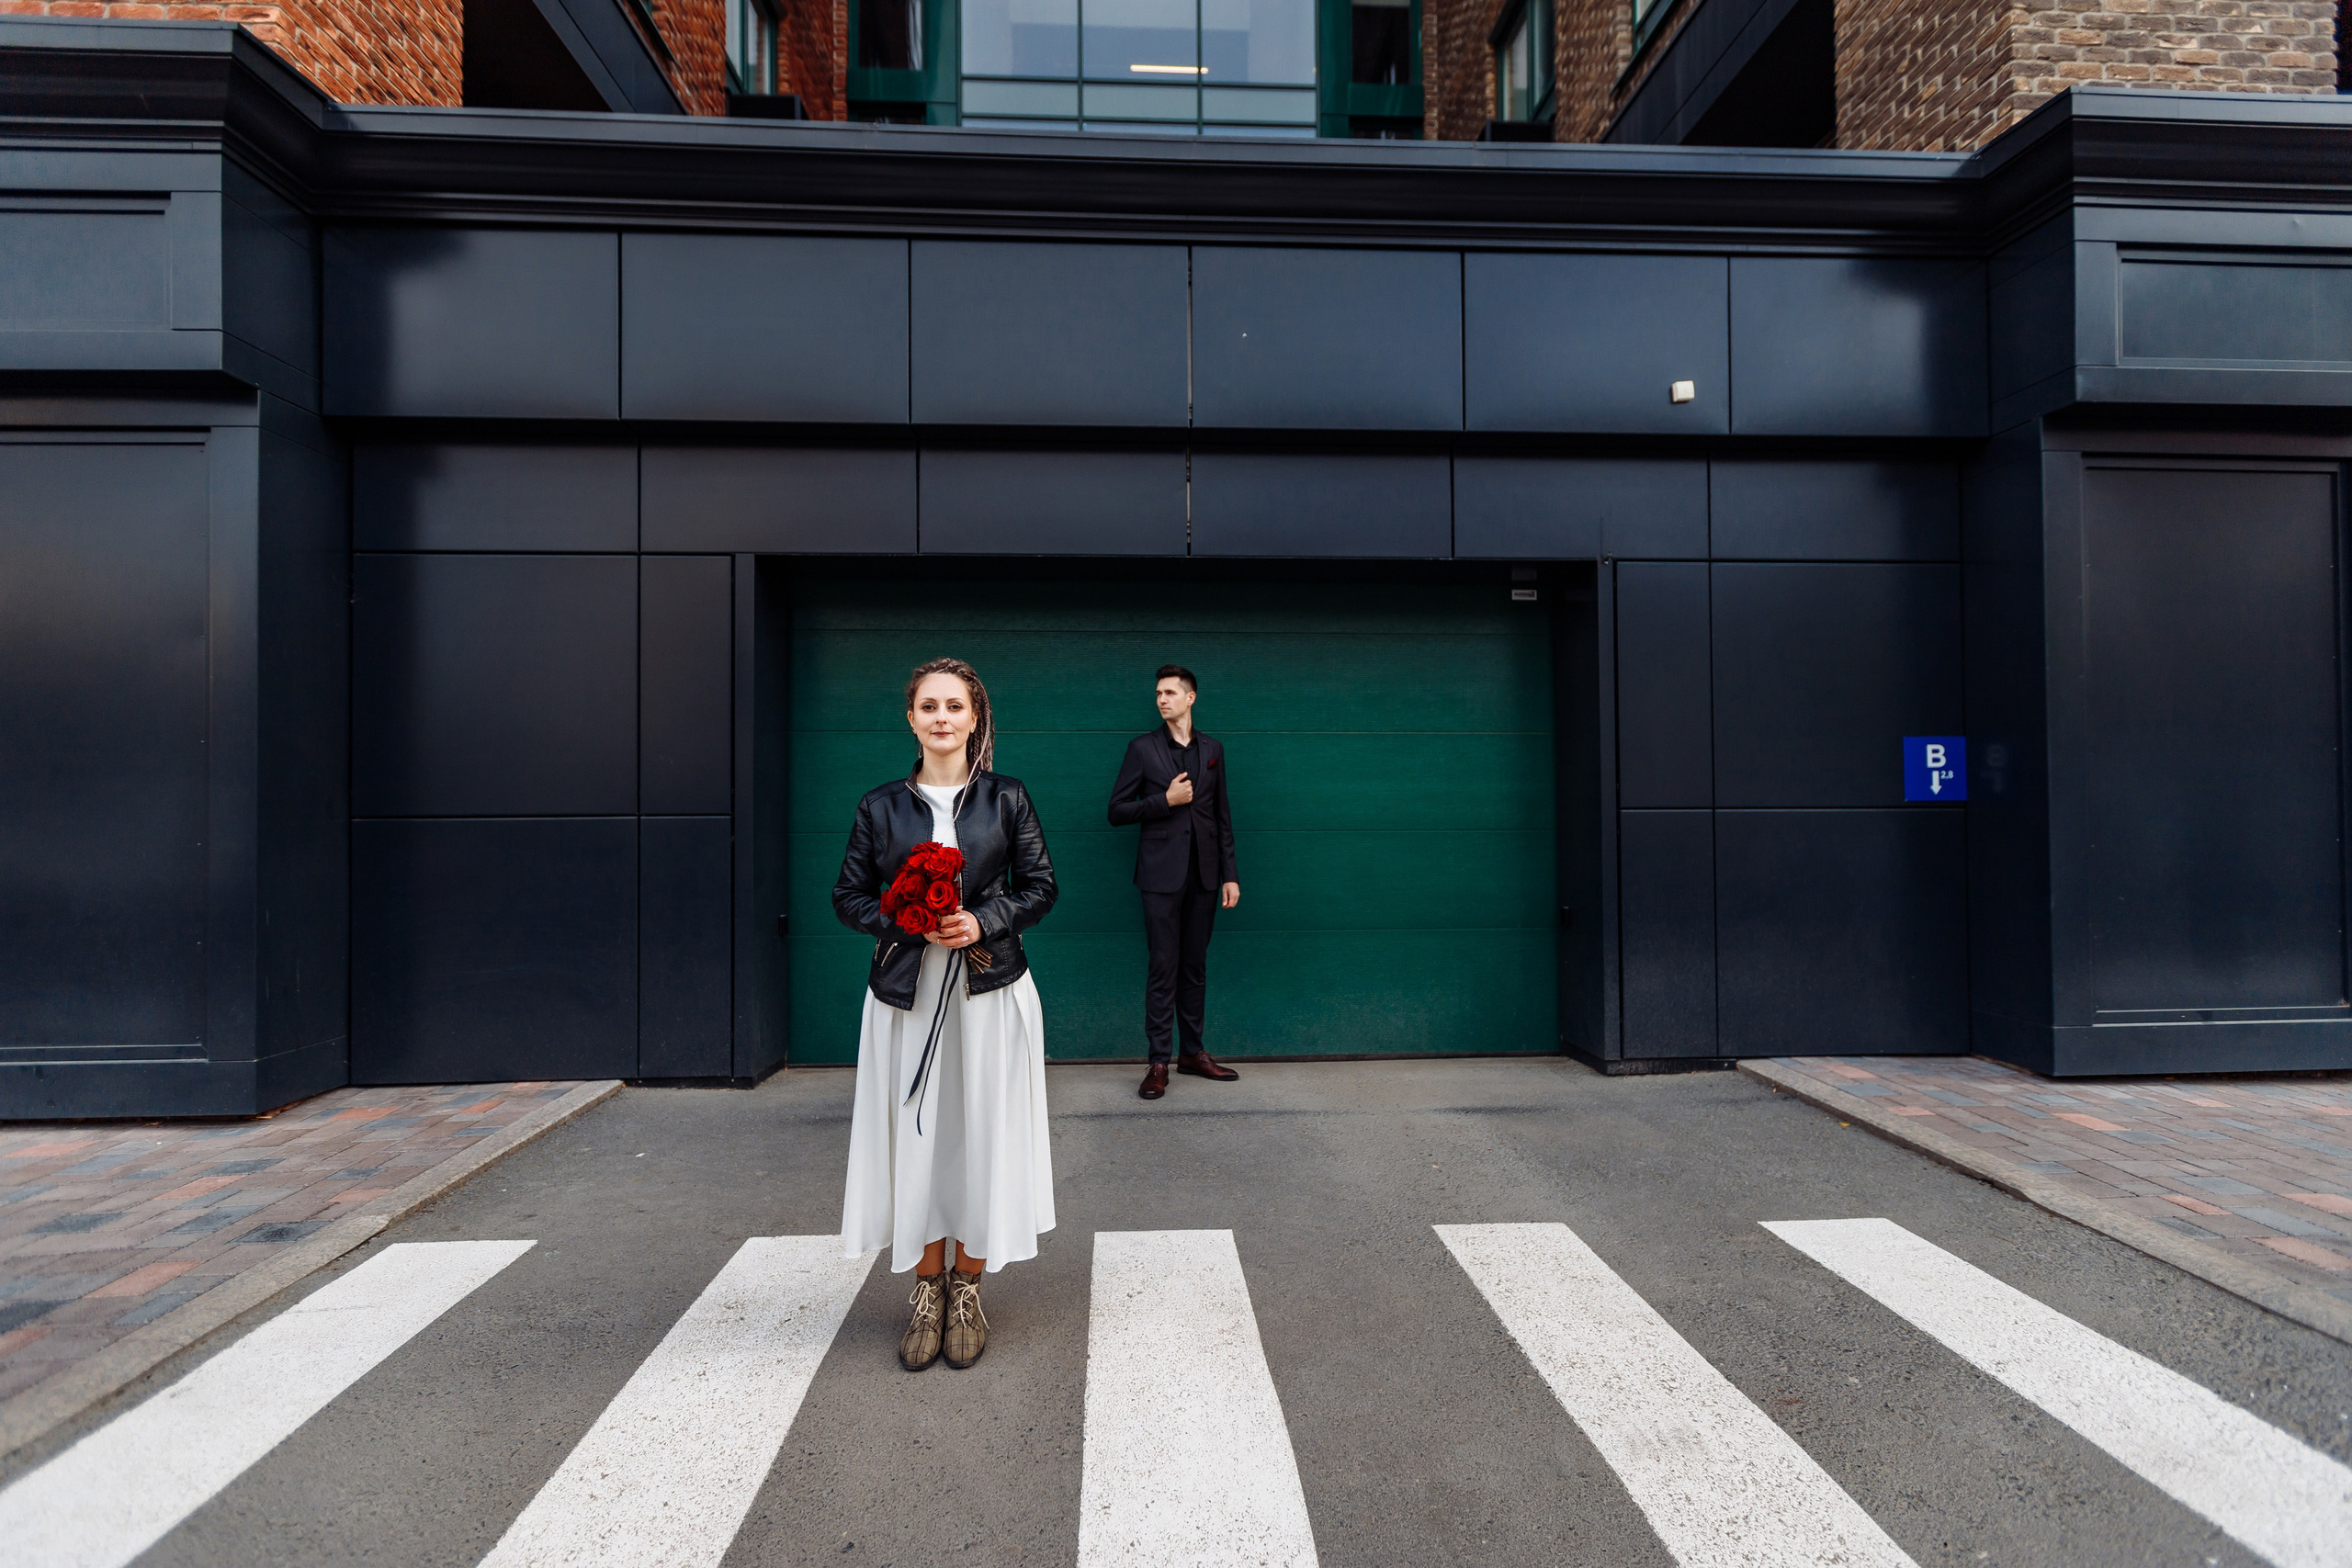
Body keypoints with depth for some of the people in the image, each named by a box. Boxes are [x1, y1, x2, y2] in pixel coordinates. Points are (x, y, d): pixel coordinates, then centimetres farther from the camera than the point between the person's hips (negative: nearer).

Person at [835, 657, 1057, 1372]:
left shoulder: (1007, 799, 2)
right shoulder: (880, 806, 4)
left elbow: (1039, 886, 4)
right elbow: (849, 896, 5)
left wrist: (982, 922, -13)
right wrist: (910, 925, -12)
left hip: (990, 990, 0)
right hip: (906, 993, 1)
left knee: (983, 1137, 5)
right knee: (915, 1138, 5)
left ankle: (966, 1289, 23)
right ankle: (927, 1291, 24)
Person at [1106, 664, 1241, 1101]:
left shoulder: (1212, 750, 11)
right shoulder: (1142, 748, 1)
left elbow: (1223, 817, 11)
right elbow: (1117, 811, -1)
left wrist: (1230, 875, 6)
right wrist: (1165, 800, -13)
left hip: (1203, 875, 3)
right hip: (1162, 875, -3)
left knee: (1195, 966, 11)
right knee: (1163, 968, -2)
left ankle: (1193, 1052, 21)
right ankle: (1159, 1061, 5)